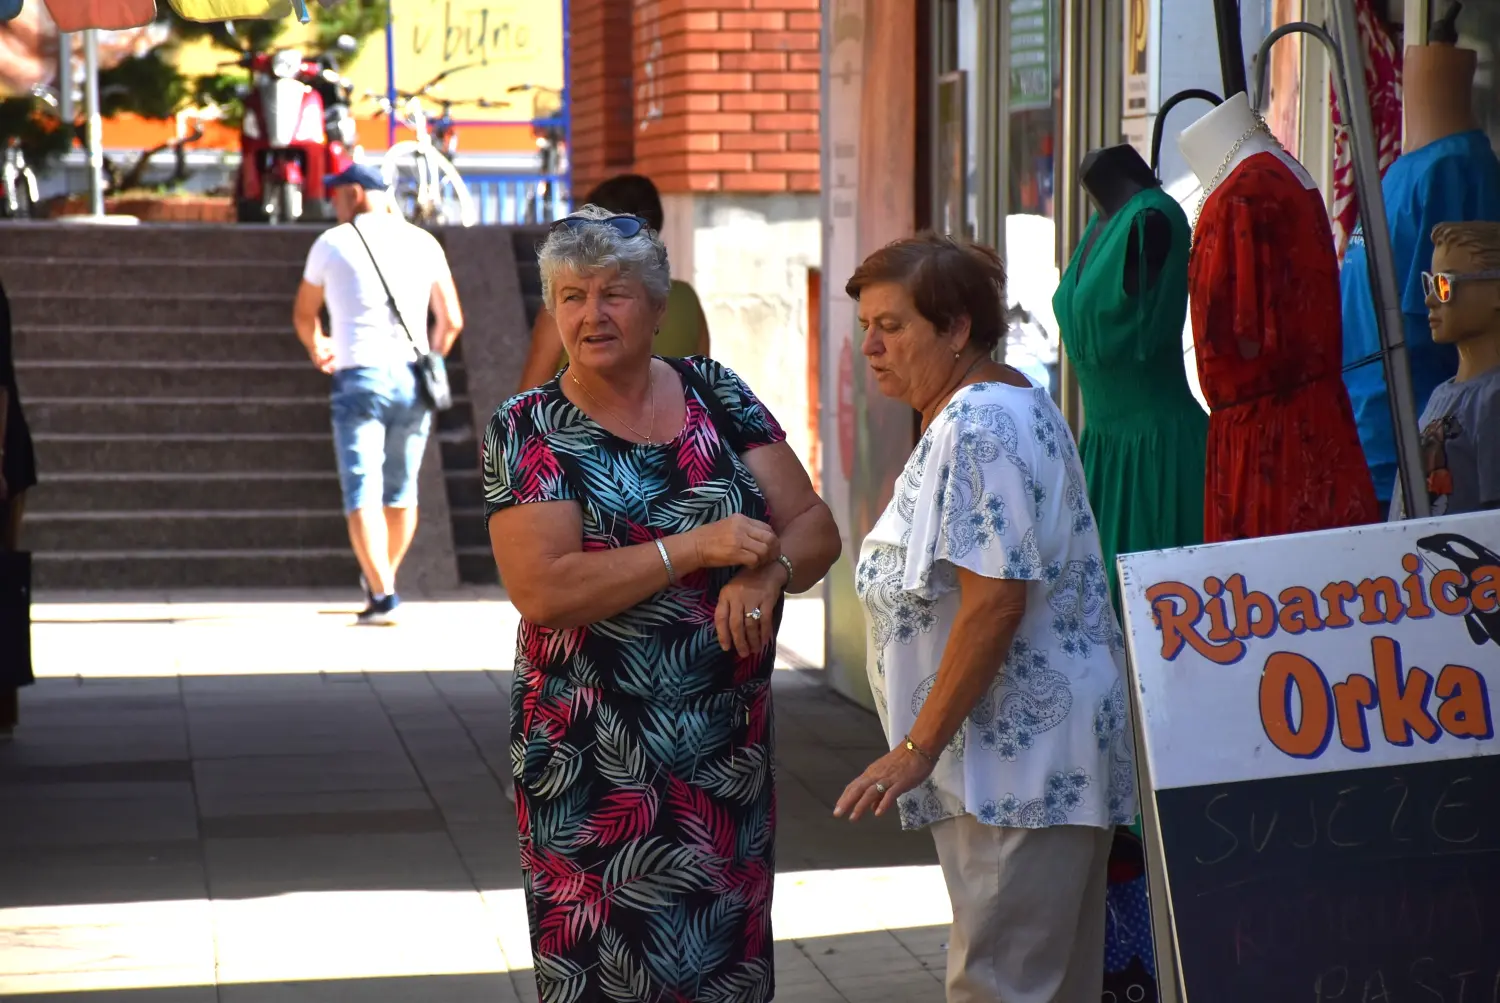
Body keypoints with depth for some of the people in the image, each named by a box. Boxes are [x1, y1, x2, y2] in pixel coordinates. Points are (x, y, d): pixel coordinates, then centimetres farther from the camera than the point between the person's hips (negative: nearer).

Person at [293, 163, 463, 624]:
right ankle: (383, 581, 32)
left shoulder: (333, 243, 3)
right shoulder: (424, 243, 9)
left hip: (359, 379, -4)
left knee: (362, 494, -5)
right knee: (401, 491, 17)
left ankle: (382, 593, -18)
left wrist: (318, 350, 37)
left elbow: (304, 315, 17)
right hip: (411, 379, 4)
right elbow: (451, 320, 12)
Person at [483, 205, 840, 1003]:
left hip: (729, 748, 3)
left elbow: (815, 527, 4)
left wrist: (767, 572, -19)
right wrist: (697, 549, -20)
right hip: (596, 761, -3)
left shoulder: (717, 396, 5)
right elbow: (541, 590, -17)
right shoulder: (528, 430, -5)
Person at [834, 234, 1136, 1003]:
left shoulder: (977, 425, -16)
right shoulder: (1009, 405, 18)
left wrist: (918, 748, -21)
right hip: (1031, 760, 11)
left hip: (1018, 759, -11)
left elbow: (993, 601, -23)